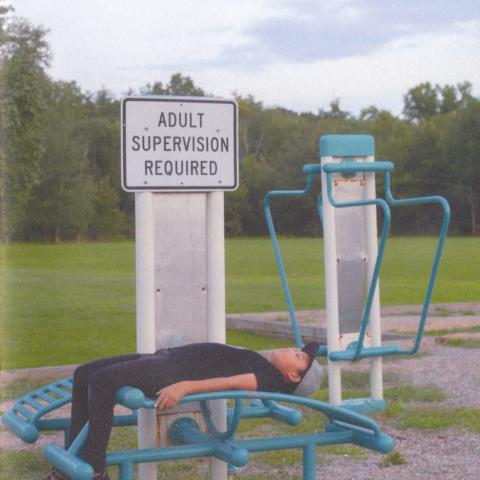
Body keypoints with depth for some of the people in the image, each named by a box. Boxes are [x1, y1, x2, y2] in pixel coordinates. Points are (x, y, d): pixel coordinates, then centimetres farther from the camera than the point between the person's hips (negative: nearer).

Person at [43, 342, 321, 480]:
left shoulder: (271, 377, -8)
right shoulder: (261, 365, 21)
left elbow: (232, 381, -21)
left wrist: (184, 386, -33)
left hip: (176, 375, -10)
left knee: (101, 382, -28)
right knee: (84, 374, 7)